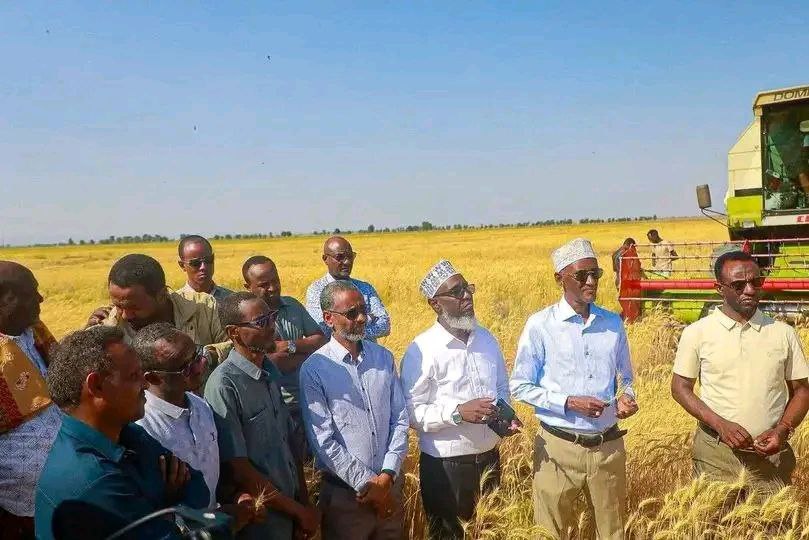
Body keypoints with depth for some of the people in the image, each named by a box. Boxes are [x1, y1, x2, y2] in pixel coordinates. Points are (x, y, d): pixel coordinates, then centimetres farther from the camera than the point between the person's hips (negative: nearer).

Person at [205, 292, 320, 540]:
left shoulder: (270, 371, 1)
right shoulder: (224, 385, -21)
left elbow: (287, 441, 6)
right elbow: (238, 470, -20)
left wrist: (305, 503, 0)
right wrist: (299, 511, -13)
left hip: (290, 510, 6)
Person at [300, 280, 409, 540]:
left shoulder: (383, 357, 2)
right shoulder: (314, 369, -12)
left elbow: (400, 419, 1)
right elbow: (323, 440, -13)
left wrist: (386, 478, -9)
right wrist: (368, 485, -12)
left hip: (392, 485, 4)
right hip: (345, 493, -4)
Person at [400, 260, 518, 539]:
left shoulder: (487, 339, 4)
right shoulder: (421, 350, -16)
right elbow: (411, 412, -19)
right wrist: (458, 412, -27)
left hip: (489, 458, 6)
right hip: (445, 465, -6)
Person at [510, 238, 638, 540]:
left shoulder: (613, 323, 5)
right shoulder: (540, 325, -9)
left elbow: (625, 379, 16)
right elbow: (520, 386, -5)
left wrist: (626, 397, -7)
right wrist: (569, 402, -16)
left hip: (608, 446, 4)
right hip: (560, 446, -3)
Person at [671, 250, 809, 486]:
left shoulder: (783, 333, 3)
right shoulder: (697, 333, -3)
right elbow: (680, 387, 0)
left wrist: (783, 430, -9)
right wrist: (721, 424, -13)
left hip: (772, 455, 2)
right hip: (715, 455, -2)